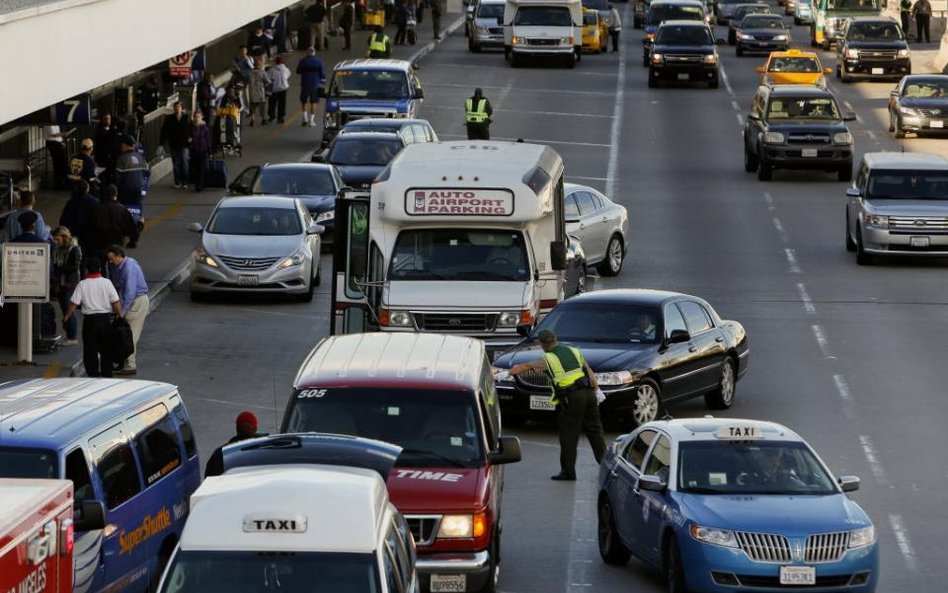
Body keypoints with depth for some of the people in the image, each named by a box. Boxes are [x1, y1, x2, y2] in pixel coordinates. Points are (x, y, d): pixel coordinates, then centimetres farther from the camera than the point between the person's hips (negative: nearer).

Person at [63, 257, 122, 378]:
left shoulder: (82, 284, -5)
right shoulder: (106, 282, -4)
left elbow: (73, 303, -7)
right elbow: (115, 302, -5)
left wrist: (66, 317, 5)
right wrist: (119, 317, 6)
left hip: (89, 319, -1)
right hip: (106, 318, 1)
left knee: (90, 350, 6)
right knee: (106, 350, 12)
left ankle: (93, 374, 3)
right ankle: (107, 374, 14)